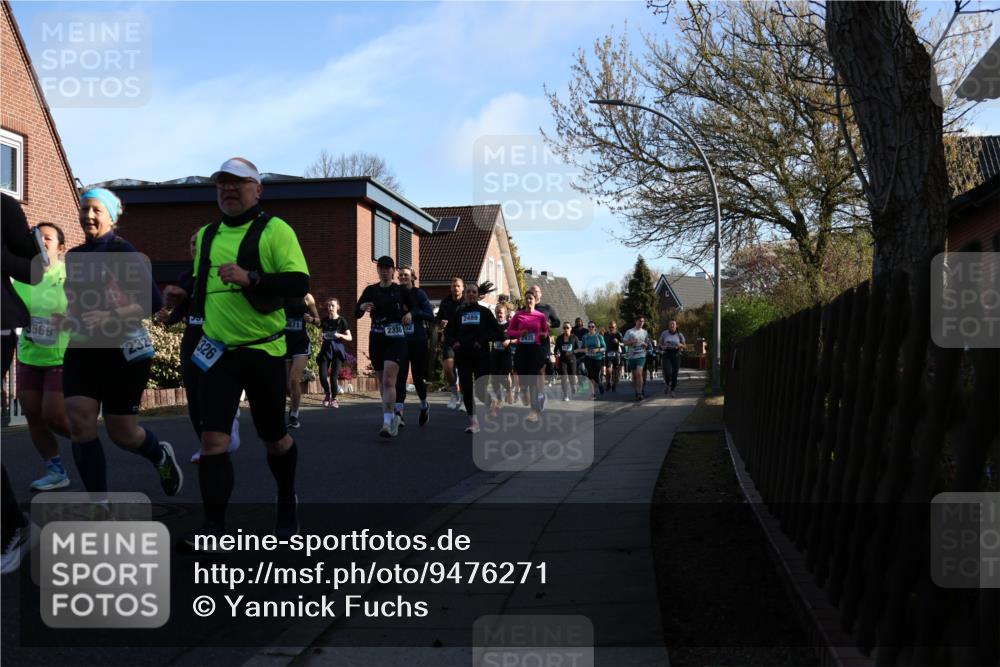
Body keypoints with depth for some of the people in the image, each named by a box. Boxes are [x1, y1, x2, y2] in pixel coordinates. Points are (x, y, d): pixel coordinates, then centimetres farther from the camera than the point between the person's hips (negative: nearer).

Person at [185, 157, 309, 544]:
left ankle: (287, 501, 37)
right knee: (213, 439, -7)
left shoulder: (275, 230, -7)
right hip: (216, 353, 4)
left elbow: (299, 283, -18)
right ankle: (214, 526, -2)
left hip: (263, 351, -4)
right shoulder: (206, 235, 11)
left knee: (274, 438, 11)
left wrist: (251, 278, -29)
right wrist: (197, 317, 14)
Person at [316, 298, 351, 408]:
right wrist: (321, 335, -5)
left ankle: (334, 398, 10)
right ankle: (327, 394, 20)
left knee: (334, 376, -11)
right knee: (323, 376, -9)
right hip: (326, 349, 2)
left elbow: (350, 337, -2)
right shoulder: (324, 320, 6)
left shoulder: (341, 321, -2)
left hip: (337, 349, -2)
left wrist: (340, 335, -20)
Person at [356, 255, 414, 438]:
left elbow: (414, 307, 11)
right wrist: (362, 307, -16)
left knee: (388, 380, -19)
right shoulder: (371, 290, 8)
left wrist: (410, 314, -12)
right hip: (376, 338, 4)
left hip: (396, 339, -4)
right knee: (382, 381, 11)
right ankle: (393, 417, 28)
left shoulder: (401, 290, 2)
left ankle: (387, 423, -24)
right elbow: (356, 314, 6)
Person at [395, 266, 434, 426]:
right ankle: (399, 412, -16)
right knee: (400, 376, -11)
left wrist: (411, 312, -20)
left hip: (418, 341, -2)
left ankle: (424, 406, 33)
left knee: (418, 377, 7)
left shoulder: (419, 294, -2)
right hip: (401, 341, 2)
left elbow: (430, 316, -9)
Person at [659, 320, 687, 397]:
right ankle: (667, 384, 11)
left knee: (674, 374, -3)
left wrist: (680, 345, -13)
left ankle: (672, 391, 16)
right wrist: (662, 347, -11)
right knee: (667, 372, -20)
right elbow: (660, 344, 12)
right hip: (667, 355, -1)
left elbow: (685, 347, 9)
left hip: (676, 355, 1)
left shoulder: (679, 335, 3)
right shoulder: (664, 333, 2)